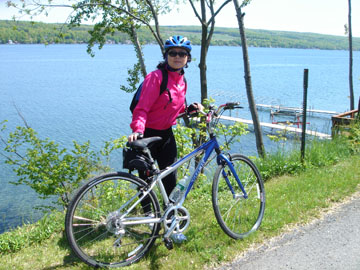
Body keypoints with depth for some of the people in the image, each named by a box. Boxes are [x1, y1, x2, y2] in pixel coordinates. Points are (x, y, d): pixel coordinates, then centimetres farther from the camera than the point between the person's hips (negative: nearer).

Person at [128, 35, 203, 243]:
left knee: (170, 180, 5)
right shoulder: (156, 77, -17)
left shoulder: (182, 80, 6)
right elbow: (142, 108, -21)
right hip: (148, 134, -6)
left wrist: (191, 108, -2)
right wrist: (137, 130, -37)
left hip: (166, 134, 6)